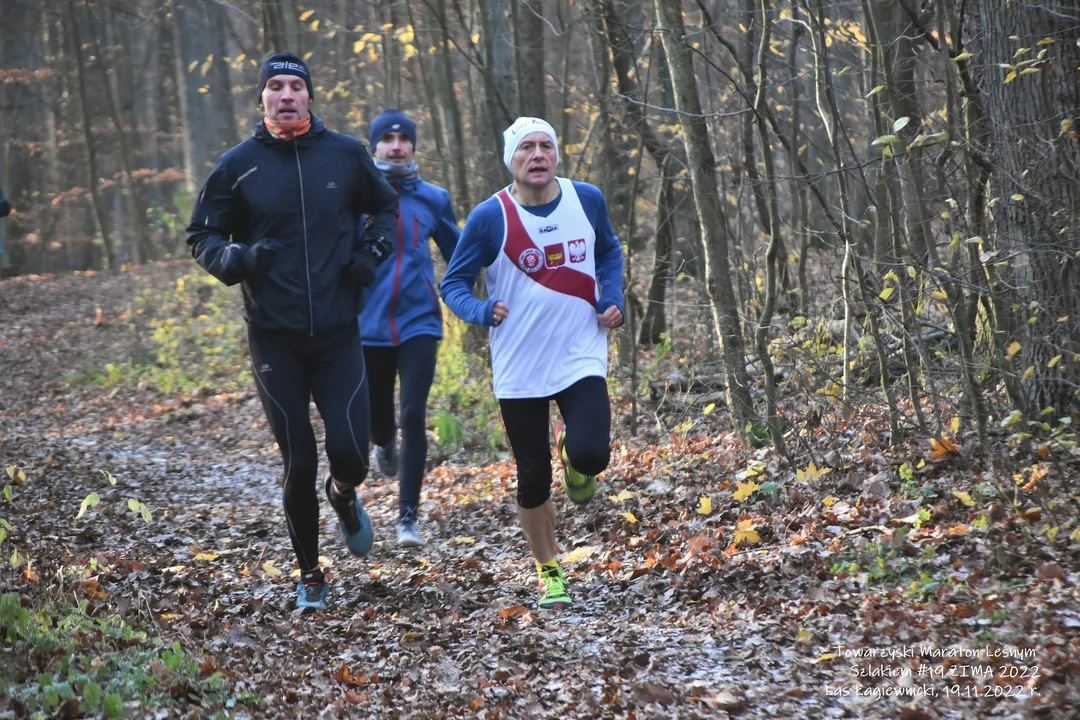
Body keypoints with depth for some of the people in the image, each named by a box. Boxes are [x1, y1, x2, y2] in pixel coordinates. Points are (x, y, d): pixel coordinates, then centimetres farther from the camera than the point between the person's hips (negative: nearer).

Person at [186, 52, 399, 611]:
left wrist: (372, 252, 0)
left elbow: (387, 208, 19)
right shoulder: (238, 166, -1)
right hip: (274, 339, -1)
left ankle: (343, 496, 31)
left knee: (349, 455, -8)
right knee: (298, 463, 0)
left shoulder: (346, 155, 2)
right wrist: (237, 258, -14)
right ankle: (309, 574, 20)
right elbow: (202, 236, 7)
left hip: (339, 334, 1)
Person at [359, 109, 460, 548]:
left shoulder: (434, 199, 4)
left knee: (413, 416, -14)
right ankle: (385, 447, 52)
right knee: (377, 417, 13)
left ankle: (408, 516, -6)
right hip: (368, 327, 0)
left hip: (418, 323, 0)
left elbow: (458, 255, 16)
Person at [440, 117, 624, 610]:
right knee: (533, 480, 5)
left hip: (581, 356, 1)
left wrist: (612, 298, 0)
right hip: (519, 367, -1)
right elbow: (453, 284, -1)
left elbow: (609, 252, 18)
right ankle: (549, 574, 26)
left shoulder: (587, 200, 0)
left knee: (591, 454, -20)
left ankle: (573, 457, 19)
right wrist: (481, 311, -22)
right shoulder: (490, 217, -9)